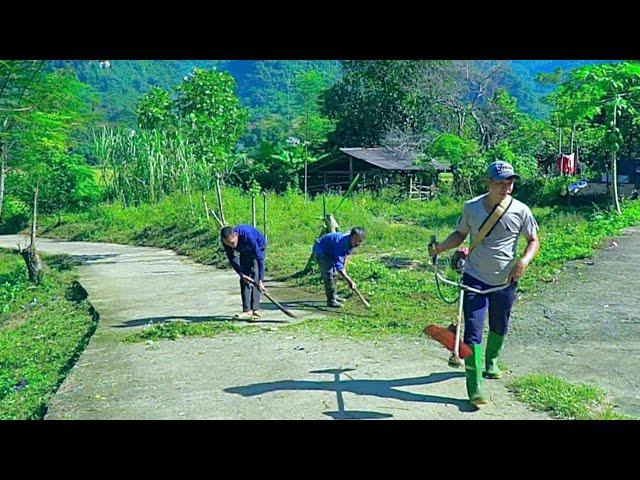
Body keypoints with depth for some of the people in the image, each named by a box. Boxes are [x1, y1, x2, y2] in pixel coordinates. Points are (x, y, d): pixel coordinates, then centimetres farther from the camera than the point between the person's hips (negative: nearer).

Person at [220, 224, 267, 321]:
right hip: (244, 251, 5)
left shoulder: (248, 235, -44)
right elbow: (231, 258, -13)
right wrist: (241, 274, -24)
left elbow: (259, 257, -40)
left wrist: (261, 280, -42)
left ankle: (255, 310, -17)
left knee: (255, 276, -17)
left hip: (258, 248, -5)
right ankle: (247, 310, -4)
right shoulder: (226, 240, -28)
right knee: (243, 280, -6)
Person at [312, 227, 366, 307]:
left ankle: (334, 296, 33)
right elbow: (338, 266, -41)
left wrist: (344, 265, 7)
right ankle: (331, 301, -9)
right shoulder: (341, 243, -41)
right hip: (320, 250, -9)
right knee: (329, 274, -16)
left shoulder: (351, 242, -16)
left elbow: (347, 252, 11)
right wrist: (349, 281, -42)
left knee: (334, 274, 17)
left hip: (330, 251, 9)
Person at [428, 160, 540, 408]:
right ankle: (474, 387, -7)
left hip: (505, 282, 2)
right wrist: (440, 248, -6)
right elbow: (460, 234, 11)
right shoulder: (471, 207, -5)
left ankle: (490, 362, 50)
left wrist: (524, 260, -17)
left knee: (499, 328, 21)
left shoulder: (520, 211, -7)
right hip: (475, 278, -1)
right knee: (473, 331, -9)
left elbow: (534, 241, 2)